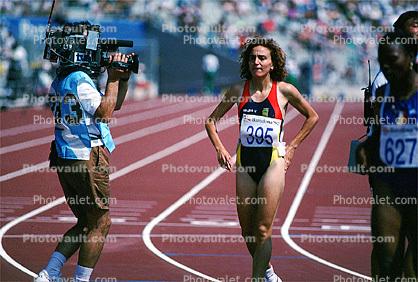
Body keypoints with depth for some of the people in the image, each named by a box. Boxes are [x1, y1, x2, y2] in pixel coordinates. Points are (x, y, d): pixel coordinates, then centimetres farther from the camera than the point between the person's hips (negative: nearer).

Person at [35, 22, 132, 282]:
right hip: (87, 160, -10)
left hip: (66, 161, 10)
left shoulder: (61, 81, 16)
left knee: (85, 223, 16)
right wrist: (113, 78, -12)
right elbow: (106, 112, -19)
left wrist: (124, 79, 10)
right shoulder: (79, 80, -15)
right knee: (100, 224, 0)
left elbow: (114, 105, 21)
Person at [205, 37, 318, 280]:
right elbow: (212, 120, 13)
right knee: (247, 231, 9)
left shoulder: (284, 90, -3)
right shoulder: (238, 91, 3)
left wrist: (293, 146, 5)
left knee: (263, 229, -11)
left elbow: (312, 117, 10)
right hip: (245, 162, 3)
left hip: (273, 161, -3)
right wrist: (219, 148, -1)